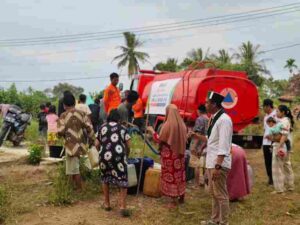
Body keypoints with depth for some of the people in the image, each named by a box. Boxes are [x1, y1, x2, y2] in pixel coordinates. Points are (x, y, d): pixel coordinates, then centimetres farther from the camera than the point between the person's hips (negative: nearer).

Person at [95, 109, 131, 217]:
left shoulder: (102, 127, 15)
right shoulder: (122, 128, 12)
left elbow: (97, 144, 12)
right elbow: (128, 146, 9)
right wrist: (126, 155, 28)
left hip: (105, 156, 2)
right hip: (119, 156, -2)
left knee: (105, 178, 23)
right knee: (122, 180, 7)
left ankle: (107, 204, 28)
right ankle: (123, 206, -5)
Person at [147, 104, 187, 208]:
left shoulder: (167, 125, -18)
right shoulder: (182, 124, 1)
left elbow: (160, 140, -12)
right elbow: (184, 139, 10)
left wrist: (152, 131, 1)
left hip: (169, 155, -6)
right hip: (179, 154, 6)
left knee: (171, 176, 2)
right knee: (179, 175, 17)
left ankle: (174, 201, 8)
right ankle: (181, 198, 29)